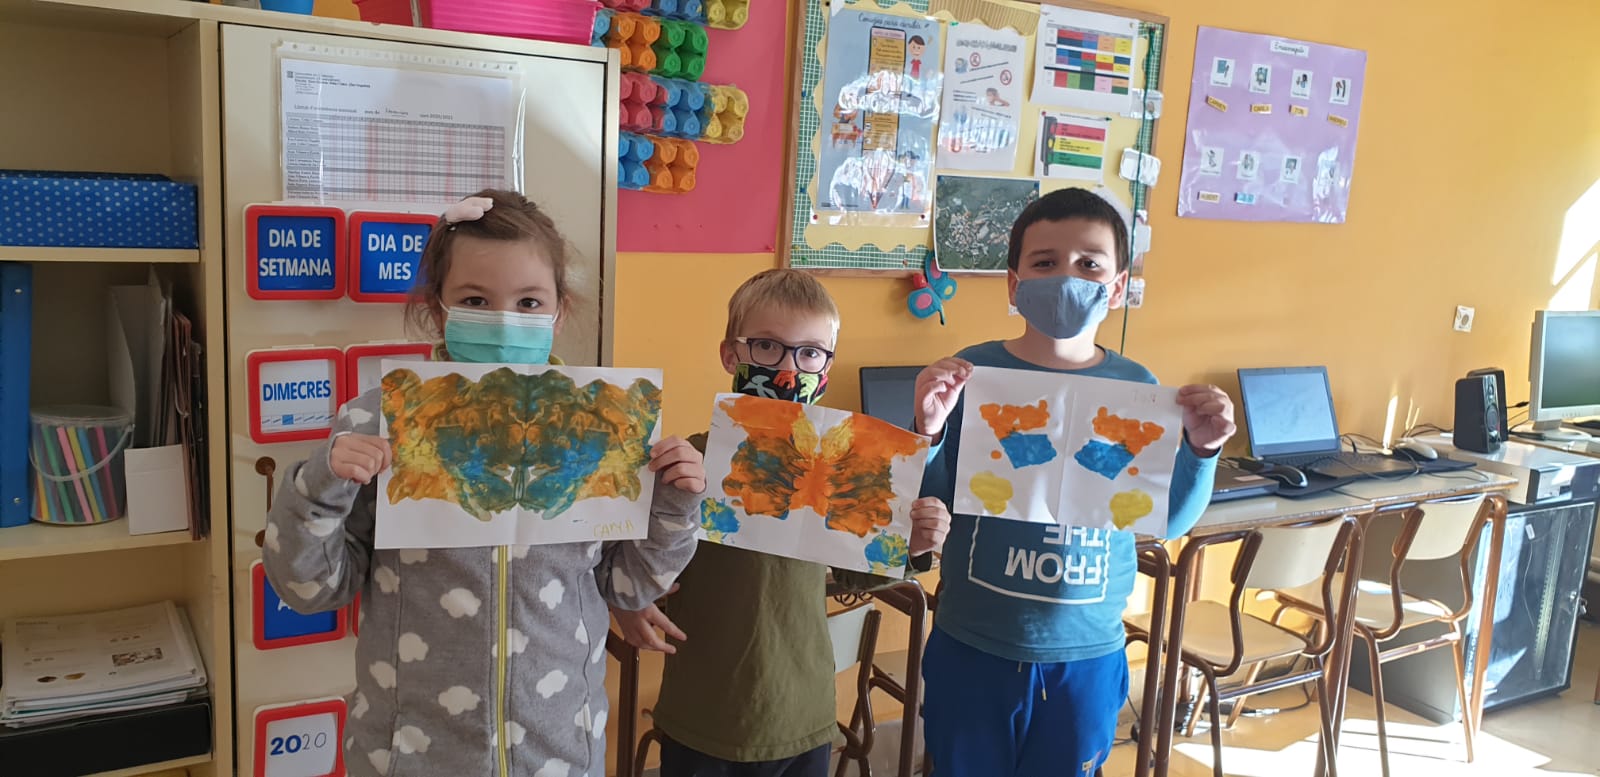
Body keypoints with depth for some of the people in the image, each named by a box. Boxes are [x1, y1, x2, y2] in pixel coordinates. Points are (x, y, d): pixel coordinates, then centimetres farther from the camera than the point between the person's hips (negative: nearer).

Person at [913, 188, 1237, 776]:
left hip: (1089, 654, 2)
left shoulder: (1135, 386, -4)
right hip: (972, 651, -1)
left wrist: (1201, 450, -13)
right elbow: (925, 505, -7)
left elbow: (1168, 520, 3)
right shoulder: (974, 373, -10)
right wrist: (928, 430, -24)